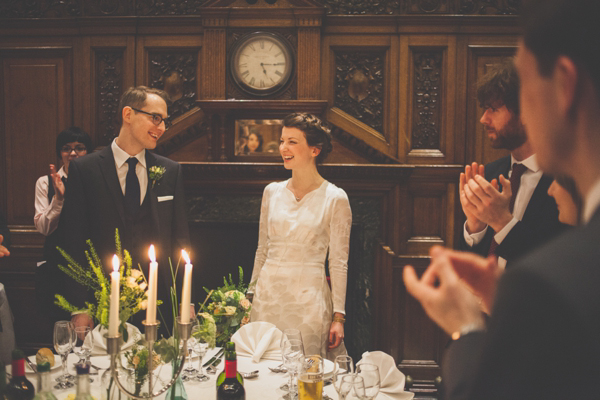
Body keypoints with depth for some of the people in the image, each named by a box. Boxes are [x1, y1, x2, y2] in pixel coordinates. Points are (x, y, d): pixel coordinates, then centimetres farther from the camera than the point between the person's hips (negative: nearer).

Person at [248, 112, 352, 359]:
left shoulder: (335, 198, -6)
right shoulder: (272, 192, 6)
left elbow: (338, 263, -5)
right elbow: (262, 250, 13)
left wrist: (338, 316, -7)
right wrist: (250, 297, 12)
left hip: (308, 297, -4)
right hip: (268, 293, 4)